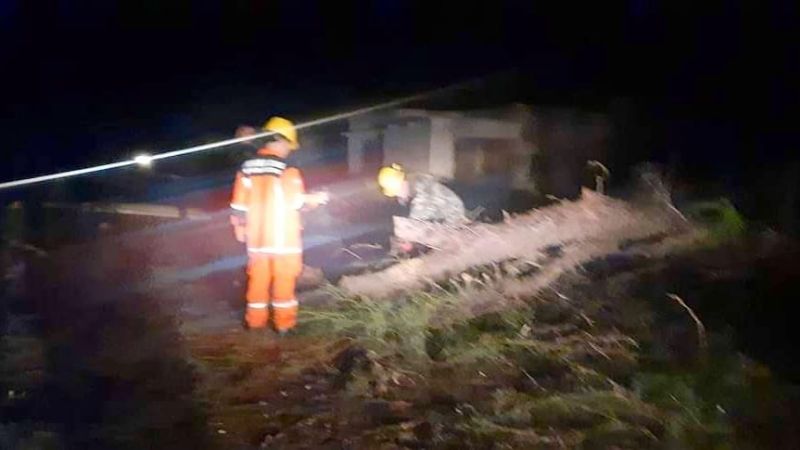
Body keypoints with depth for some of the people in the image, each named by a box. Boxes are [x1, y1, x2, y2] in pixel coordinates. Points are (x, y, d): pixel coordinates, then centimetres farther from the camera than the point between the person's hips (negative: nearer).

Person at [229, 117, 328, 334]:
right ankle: (284, 323, 14)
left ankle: (255, 321, 24)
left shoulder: (246, 168, -2)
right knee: (284, 282, 8)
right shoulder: (287, 171, -17)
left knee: (258, 280, 15)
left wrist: (239, 228, 16)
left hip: (257, 239, 4)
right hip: (283, 239, -4)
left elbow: (239, 205, 2)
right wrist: (315, 199, 6)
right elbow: (297, 202, -12)